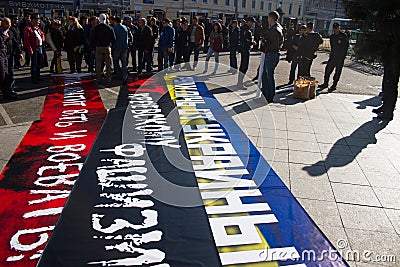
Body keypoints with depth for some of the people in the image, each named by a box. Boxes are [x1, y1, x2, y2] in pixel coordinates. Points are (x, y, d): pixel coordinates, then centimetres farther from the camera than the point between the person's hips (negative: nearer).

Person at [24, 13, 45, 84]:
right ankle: (34, 78, 5)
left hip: (40, 48, 8)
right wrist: (30, 50, -21)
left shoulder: (38, 28, 13)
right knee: (34, 64, -3)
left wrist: (42, 40, 10)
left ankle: (38, 77, 27)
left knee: (39, 63, 16)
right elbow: (27, 40, -17)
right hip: (34, 49, -8)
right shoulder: (28, 29, -12)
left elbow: (42, 34, 31)